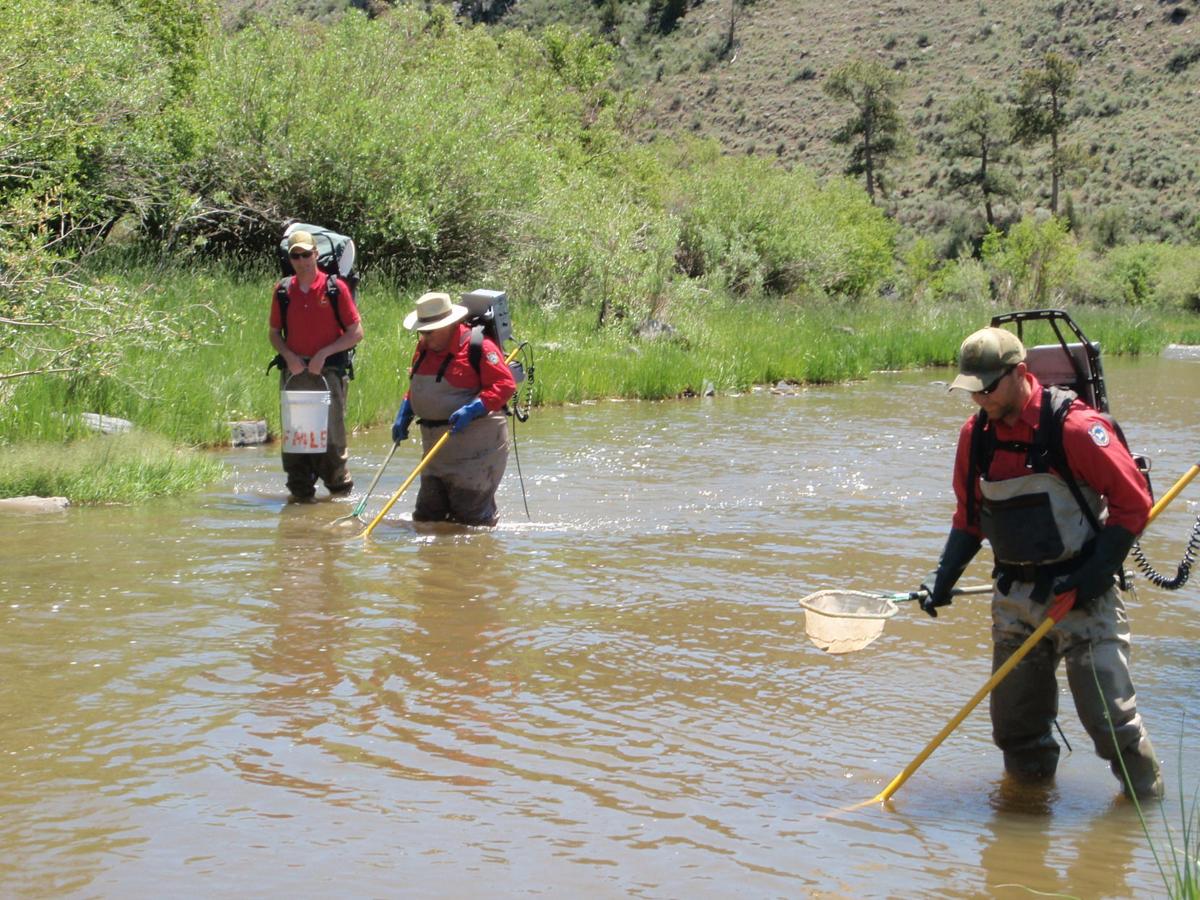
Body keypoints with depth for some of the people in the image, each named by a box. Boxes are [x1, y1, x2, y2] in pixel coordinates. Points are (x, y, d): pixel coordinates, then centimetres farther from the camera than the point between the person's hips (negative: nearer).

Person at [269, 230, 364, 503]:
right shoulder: (283, 290, 7)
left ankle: (340, 487, 11)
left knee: (332, 436, -2)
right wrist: (288, 356, -5)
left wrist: (324, 353, -11)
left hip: (329, 371, -3)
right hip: (294, 372, 3)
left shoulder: (335, 287, -2)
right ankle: (300, 491, 12)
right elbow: (275, 333, 14)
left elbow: (356, 332, -2)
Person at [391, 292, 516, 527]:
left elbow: (505, 384, -19)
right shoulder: (425, 348, 10)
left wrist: (472, 410, -28)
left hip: (475, 447, -8)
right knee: (427, 515, 11)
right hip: (437, 445, 8)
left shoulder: (478, 346, -15)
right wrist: (404, 415, 11)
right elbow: (416, 386, 25)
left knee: (472, 516, -4)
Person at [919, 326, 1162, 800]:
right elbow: (969, 517, 15)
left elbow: (1133, 502, -12)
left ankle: (1148, 802, 10)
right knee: (1015, 723, 10)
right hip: (1014, 596, 6)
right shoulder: (976, 435, 4)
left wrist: (1095, 576, -16)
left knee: (1109, 716, -7)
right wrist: (943, 579, 4)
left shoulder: (1074, 426, -15)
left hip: (1080, 595, -6)